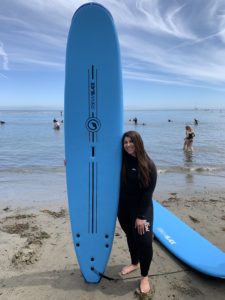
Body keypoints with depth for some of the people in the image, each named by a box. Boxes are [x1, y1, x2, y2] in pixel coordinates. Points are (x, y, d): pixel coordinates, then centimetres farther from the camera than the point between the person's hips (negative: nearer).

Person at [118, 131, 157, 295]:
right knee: (130, 236, 19)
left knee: (144, 240, -8)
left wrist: (141, 216, -15)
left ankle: (145, 277, 16)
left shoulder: (149, 165, -14)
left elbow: (148, 193, -14)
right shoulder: (121, 161, -6)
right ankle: (134, 263, 45)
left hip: (142, 208, -3)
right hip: (124, 207, 4)